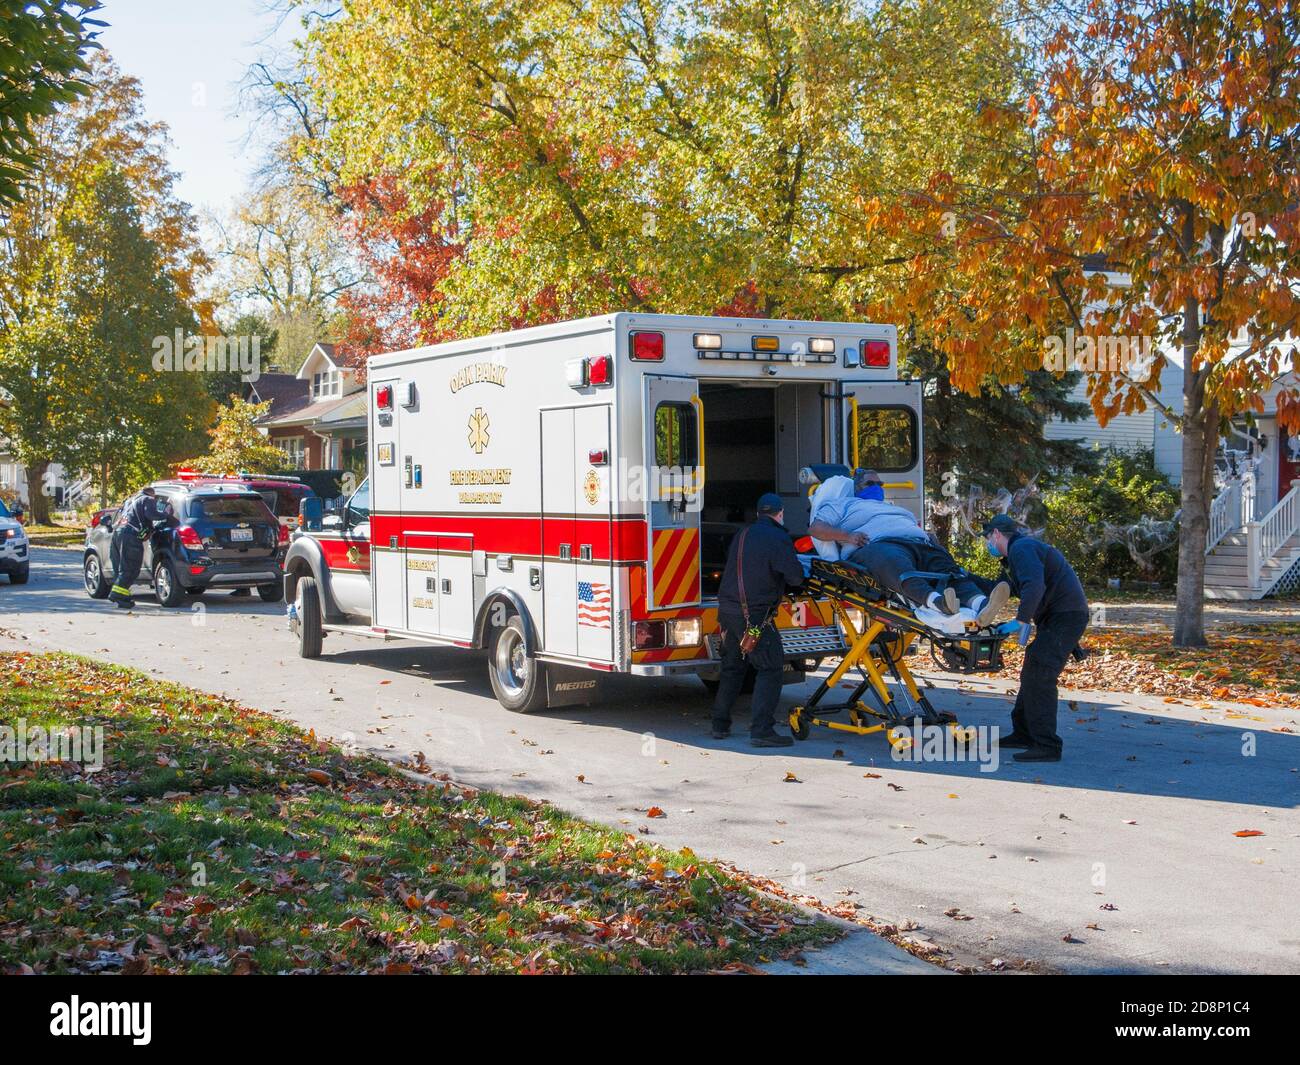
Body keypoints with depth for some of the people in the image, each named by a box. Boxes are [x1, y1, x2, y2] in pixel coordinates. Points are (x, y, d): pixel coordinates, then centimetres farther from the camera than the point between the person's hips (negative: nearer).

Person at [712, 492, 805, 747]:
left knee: (732, 667, 19)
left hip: (727, 609, 8)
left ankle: (720, 725, 23)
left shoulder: (742, 535, 15)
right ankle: (761, 730, -9)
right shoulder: (779, 538, -9)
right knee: (770, 668, -3)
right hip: (755, 615, -8)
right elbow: (795, 577, -14)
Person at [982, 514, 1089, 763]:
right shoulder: (1018, 551, 22)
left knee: (1039, 679, -14)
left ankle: (1047, 746, -15)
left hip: (1065, 617, -11)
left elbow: (1034, 586, -28)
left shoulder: (1021, 548, -13)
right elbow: (1001, 588, 31)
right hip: (1056, 617, 11)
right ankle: (1023, 733, 28)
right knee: (1031, 675, 18)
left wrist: (1021, 620, -26)